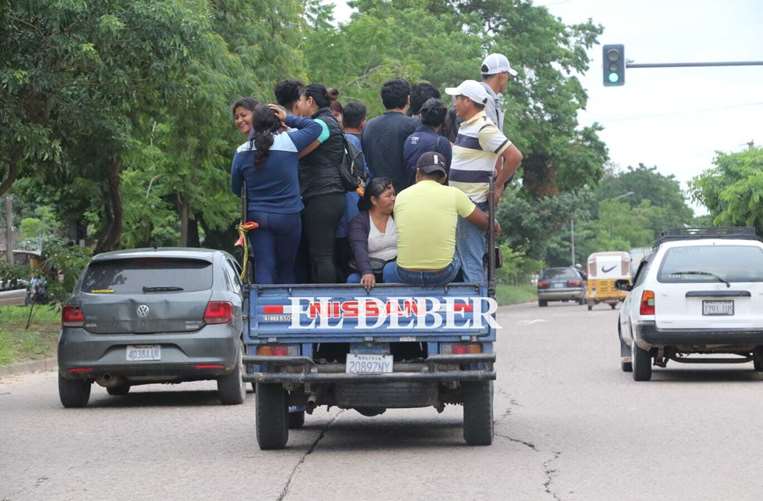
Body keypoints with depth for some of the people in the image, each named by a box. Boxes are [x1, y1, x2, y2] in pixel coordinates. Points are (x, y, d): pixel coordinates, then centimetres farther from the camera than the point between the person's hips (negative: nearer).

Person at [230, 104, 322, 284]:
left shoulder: (242, 152, -2)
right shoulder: (289, 142, -10)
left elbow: (235, 188, 8)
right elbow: (315, 127, 4)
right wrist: (288, 119, 8)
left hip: (257, 217, 1)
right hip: (288, 216, -1)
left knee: (263, 268, 1)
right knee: (286, 268, 13)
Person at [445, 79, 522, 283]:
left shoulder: (484, 129, -16)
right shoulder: (466, 126, 15)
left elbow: (514, 156, -21)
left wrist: (498, 186, -13)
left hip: (473, 203, -10)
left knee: (471, 261, -10)